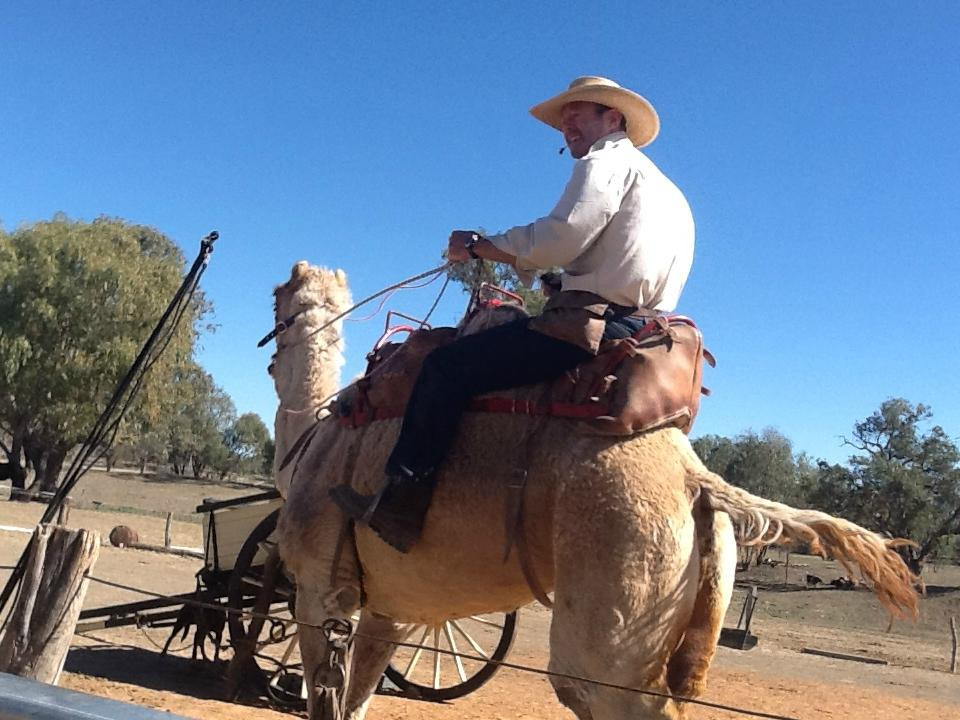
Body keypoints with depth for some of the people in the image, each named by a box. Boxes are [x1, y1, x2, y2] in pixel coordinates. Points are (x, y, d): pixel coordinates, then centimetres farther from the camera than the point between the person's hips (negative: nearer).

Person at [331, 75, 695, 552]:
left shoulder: (604, 164, 0)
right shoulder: (667, 190, 29)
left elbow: (558, 240, -15)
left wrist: (479, 246, -2)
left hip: (594, 322, -10)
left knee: (447, 366, -10)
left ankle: (402, 504, -12)